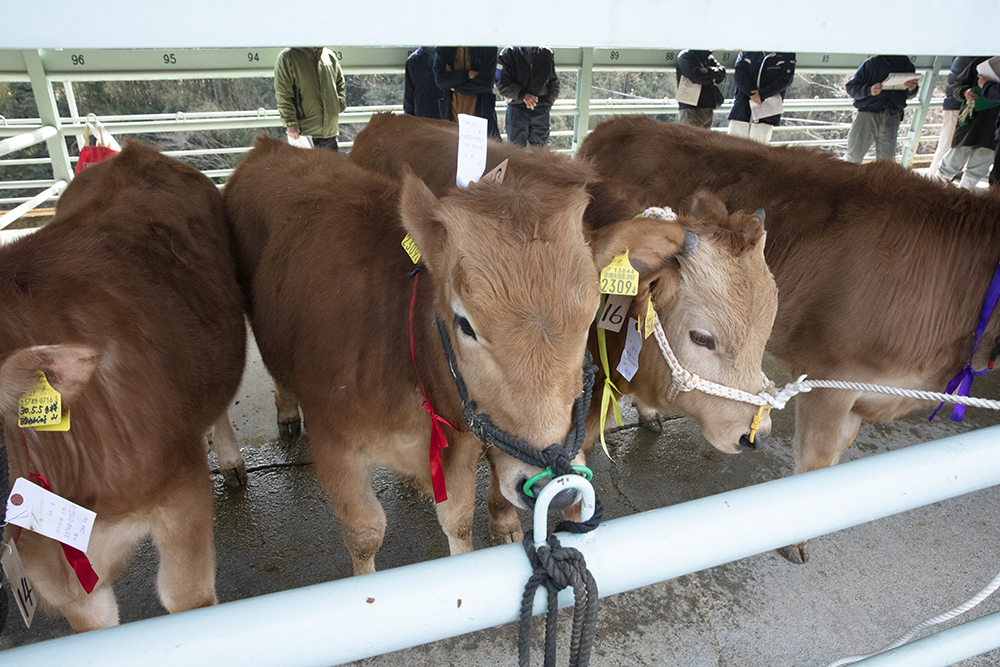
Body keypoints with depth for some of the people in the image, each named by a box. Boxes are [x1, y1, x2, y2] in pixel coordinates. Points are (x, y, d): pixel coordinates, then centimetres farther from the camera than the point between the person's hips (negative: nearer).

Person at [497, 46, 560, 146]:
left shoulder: (547, 54, 8)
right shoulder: (508, 54, 0)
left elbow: (554, 83, 14)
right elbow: (502, 83, -7)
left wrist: (547, 102, -1)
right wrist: (522, 95, -19)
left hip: (541, 112, 2)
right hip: (517, 109, -2)